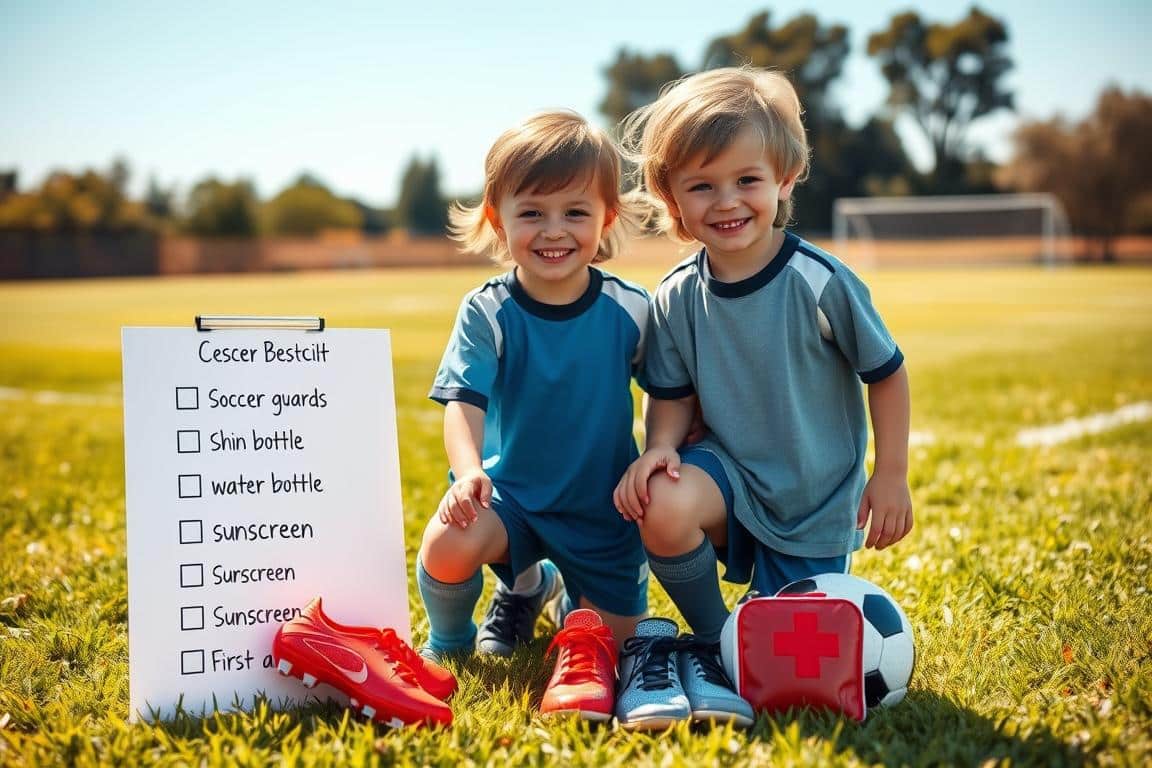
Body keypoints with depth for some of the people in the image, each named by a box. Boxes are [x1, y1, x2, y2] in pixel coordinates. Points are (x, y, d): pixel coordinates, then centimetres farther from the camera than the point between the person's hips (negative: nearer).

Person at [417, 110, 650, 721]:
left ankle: (564, 592, 40)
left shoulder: (630, 310, -11)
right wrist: (469, 471, -45)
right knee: (446, 548, -31)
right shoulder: (486, 311, -14)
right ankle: (449, 642, 6)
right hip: (509, 489, -2)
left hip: (604, 507, 2)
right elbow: (463, 401, -25)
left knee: (614, 637, 2)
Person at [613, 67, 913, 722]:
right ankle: (713, 635, -3)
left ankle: (782, 586, 35)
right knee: (663, 509, -33)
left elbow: (888, 373, -6)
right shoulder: (676, 300, -8)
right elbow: (672, 397, 3)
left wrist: (891, 477, -4)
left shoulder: (821, 282, -18)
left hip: (816, 500, -1)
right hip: (728, 471, 2)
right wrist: (661, 446, -19)